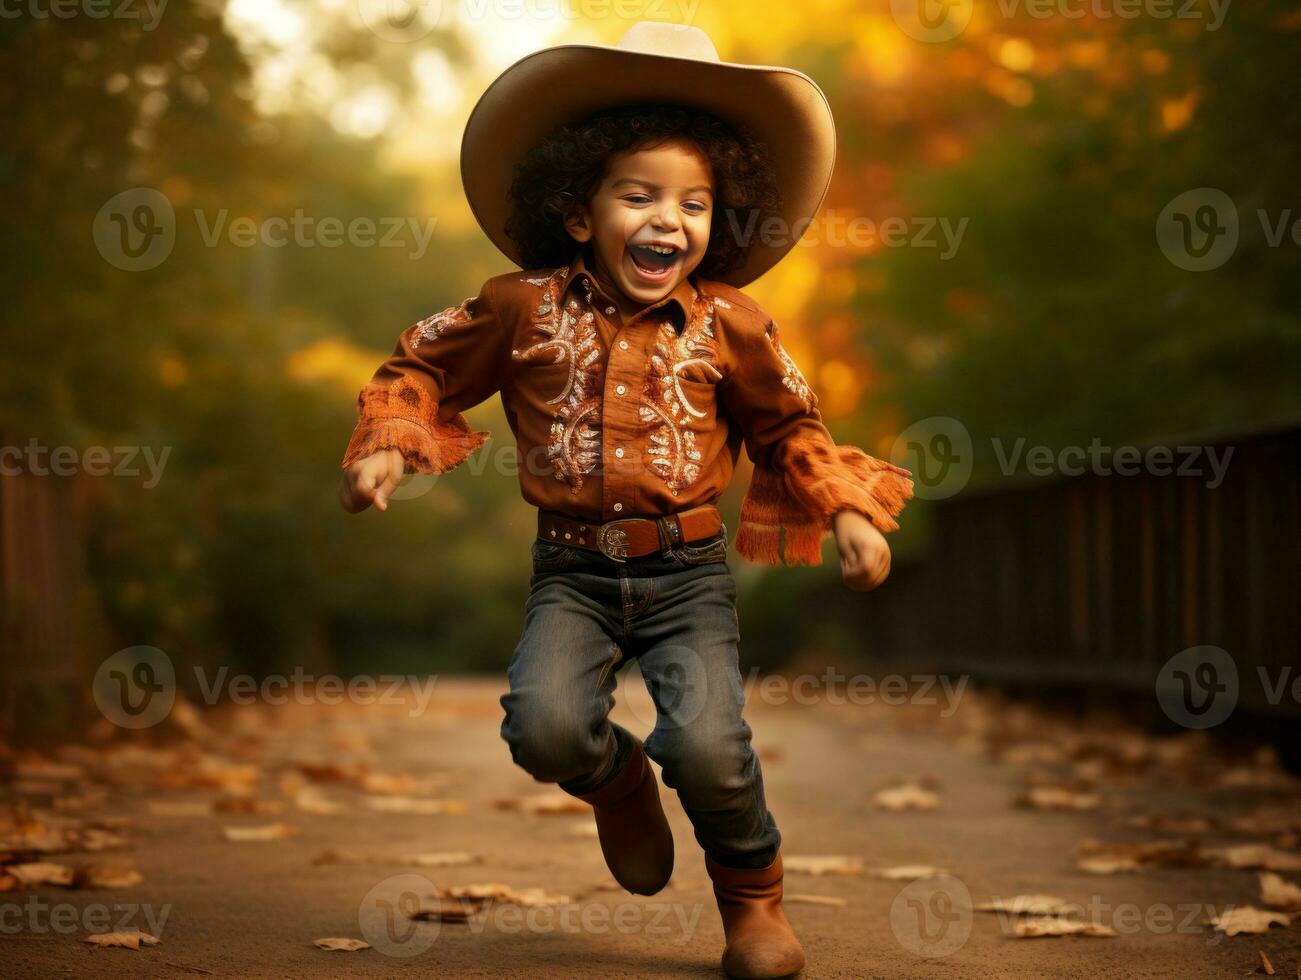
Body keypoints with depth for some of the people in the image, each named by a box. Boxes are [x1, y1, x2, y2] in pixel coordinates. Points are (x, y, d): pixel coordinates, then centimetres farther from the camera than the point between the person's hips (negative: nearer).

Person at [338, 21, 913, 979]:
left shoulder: (728, 323, 1)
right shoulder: (524, 308, -1)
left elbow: (789, 426, 15)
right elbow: (422, 366, 13)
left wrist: (848, 513, 2)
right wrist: (389, 442, -4)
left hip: (689, 574, 0)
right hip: (573, 571, 1)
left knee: (706, 746, -21)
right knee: (545, 725, -25)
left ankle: (754, 894, 13)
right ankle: (618, 781, 16)